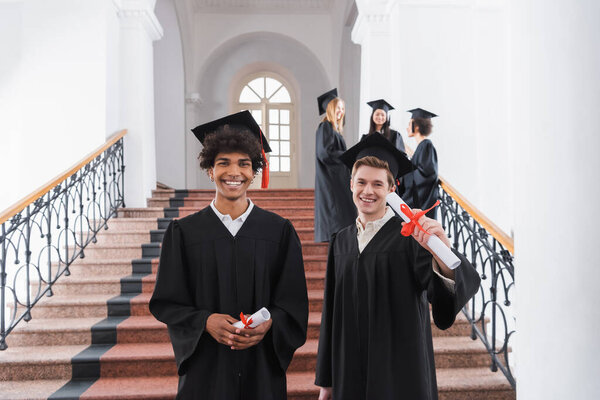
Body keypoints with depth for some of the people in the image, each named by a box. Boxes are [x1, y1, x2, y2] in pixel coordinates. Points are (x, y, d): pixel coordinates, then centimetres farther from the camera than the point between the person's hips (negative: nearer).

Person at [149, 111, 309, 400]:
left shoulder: (279, 231, -1)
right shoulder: (184, 233, -2)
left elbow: (294, 303, 0)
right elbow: (166, 303, -1)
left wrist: (268, 324, -18)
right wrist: (205, 321, -17)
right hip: (205, 370, 0)